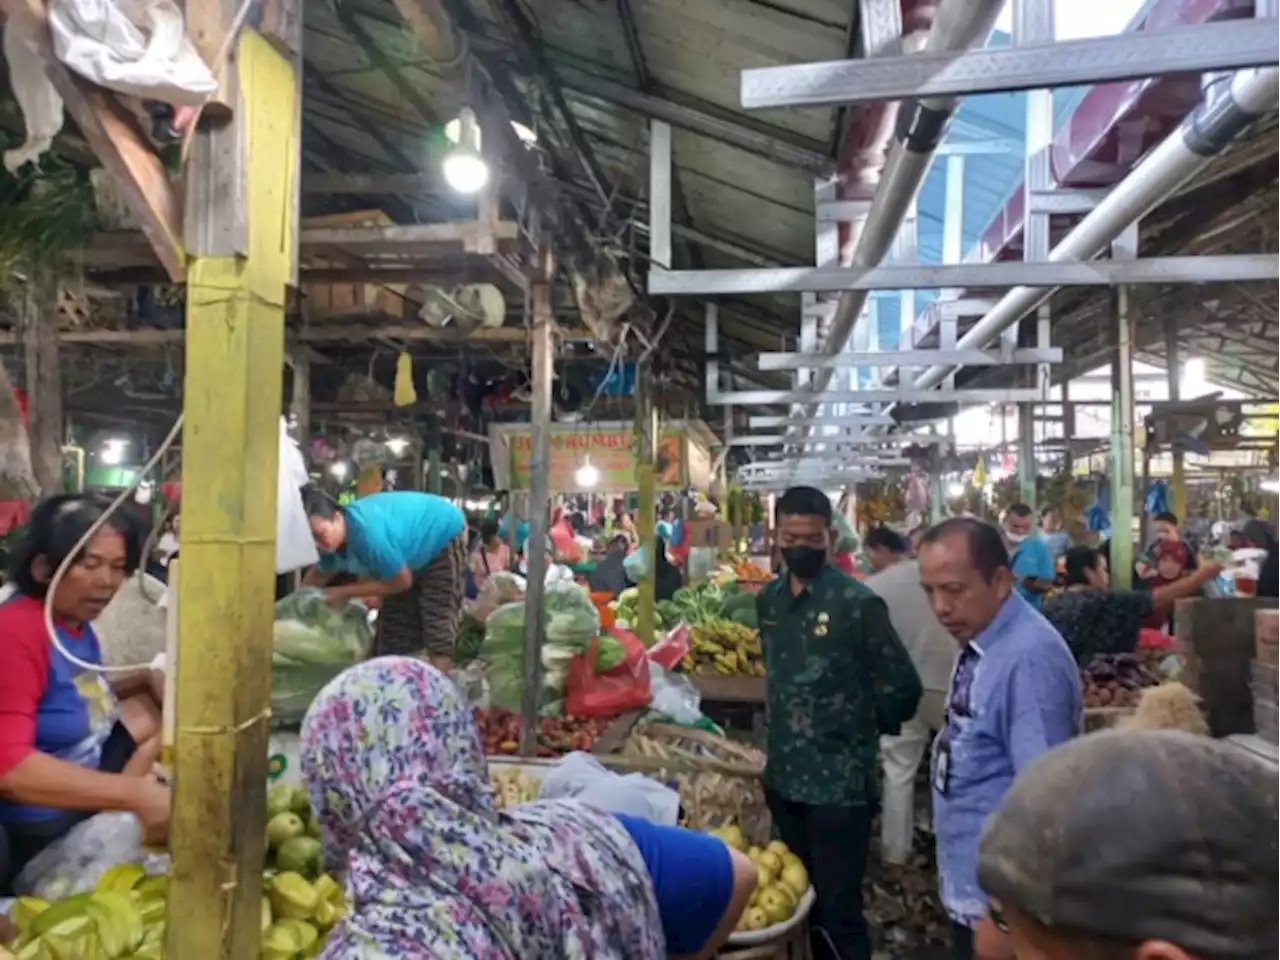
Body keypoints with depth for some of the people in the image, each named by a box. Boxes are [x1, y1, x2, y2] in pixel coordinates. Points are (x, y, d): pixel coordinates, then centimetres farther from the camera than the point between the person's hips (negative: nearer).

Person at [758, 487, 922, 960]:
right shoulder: (768, 600, 5)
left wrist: (858, 729, -2)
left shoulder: (857, 602, -15)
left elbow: (902, 687, -11)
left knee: (837, 908, 3)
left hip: (839, 783, -6)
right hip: (783, 776, 6)